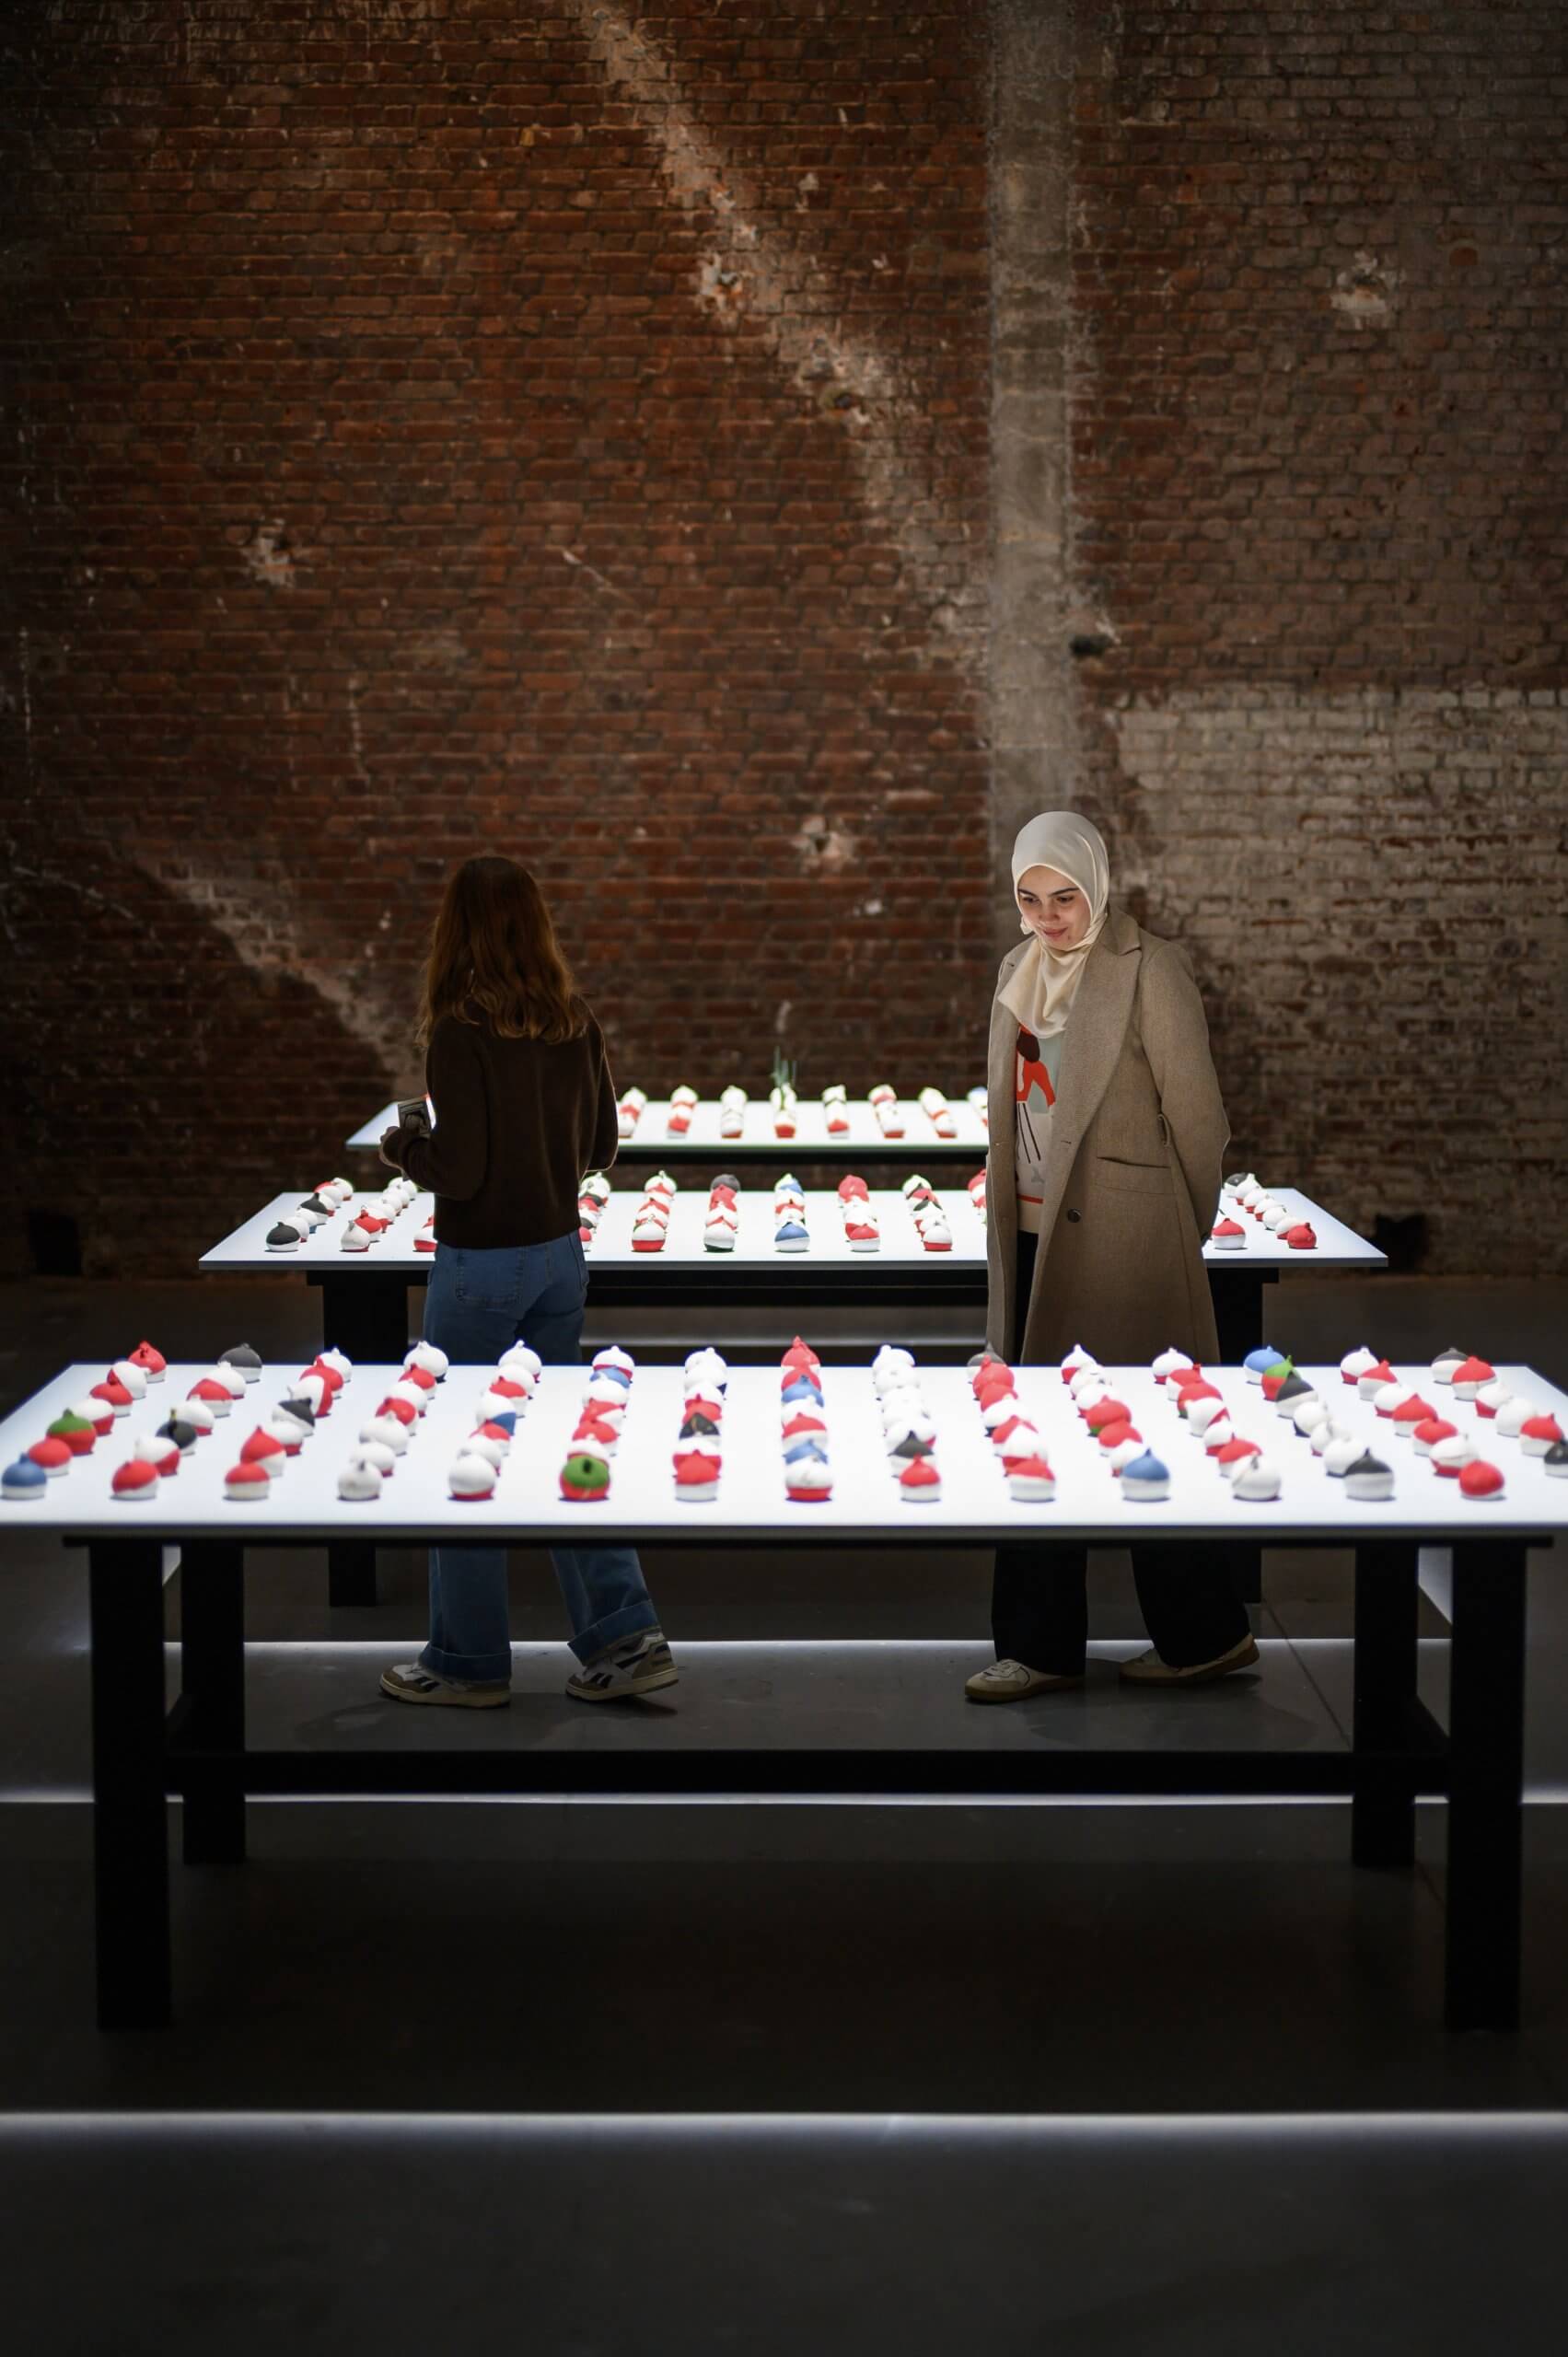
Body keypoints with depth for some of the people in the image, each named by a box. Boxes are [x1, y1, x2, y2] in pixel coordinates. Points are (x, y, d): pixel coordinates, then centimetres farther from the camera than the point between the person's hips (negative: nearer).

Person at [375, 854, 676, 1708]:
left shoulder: (461, 1034, -19)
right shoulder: (575, 1024, 1)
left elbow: (459, 1171, -20)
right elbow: (599, 1144, 9)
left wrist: (404, 1147, -1)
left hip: (480, 1267, -6)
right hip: (560, 1254, 6)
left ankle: (468, 1662, 16)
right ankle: (625, 1636, 12)